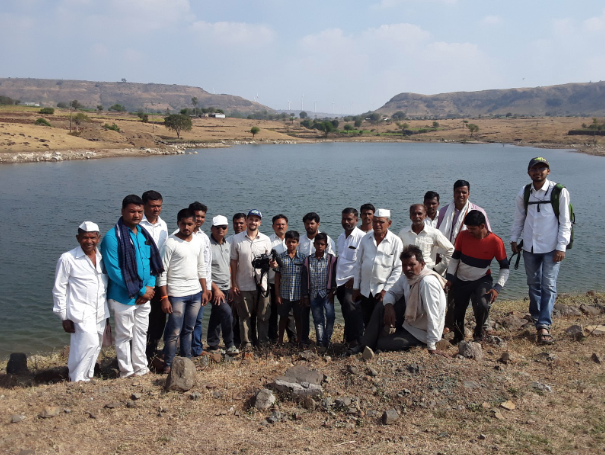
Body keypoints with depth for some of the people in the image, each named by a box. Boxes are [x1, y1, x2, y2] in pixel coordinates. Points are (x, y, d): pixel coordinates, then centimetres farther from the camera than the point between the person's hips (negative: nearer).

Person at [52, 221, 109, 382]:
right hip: (80, 313, -5)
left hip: (100, 313, 5)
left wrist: (107, 311, 14)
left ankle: (87, 377, 27)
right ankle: (77, 380, 2)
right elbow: (59, 290, -4)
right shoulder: (67, 259, -7)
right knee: (90, 343, -16)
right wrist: (64, 317, -6)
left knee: (95, 347, 10)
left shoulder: (102, 257, 7)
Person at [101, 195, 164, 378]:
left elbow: (152, 262, 11)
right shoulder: (112, 237, -15)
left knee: (141, 332, 16)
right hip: (124, 297, -6)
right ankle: (126, 372, 20)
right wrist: (140, 290, -15)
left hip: (144, 296, 6)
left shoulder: (144, 234, 6)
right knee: (124, 335, 7)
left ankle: (141, 368, 29)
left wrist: (150, 287, -5)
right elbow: (114, 271, -19)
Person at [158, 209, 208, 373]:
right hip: (177, 294, -5)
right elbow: (162, 272, -11)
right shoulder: (171, 243, -11)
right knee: (174, 332, -1)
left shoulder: (198, 241, 7)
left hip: (195, 293, 6)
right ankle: (168, 364, 12)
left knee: (189, 330, 14)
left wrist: (204, 290, 12)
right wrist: (164, 297, -15)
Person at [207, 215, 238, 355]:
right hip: (214, 288, -7)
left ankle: (212, 345, 24)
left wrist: (231, 288, 15)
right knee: (227, 312, -19)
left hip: (225, 289, 7)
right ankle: (229, 344, -6)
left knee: (216, 316, 14)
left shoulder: (227, 245, 12)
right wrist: (215, 288, -17)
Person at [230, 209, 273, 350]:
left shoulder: (265, 240, 1)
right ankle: (246, 343, 19)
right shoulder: (237, 239, -2)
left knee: (263, 316, 8)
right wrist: (233, 284, -1)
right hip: (243, 285, -1)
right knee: (244, 316, 8)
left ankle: (263, 342, 21)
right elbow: (234, 262, 1)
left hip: (261, 285, 1)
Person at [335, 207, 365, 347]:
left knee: (350, 304, -22)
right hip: (340, 281, 7)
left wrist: (355, 279, -18)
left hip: (353, 281, -7)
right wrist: (335, 281, 19)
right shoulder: (341, 237, 17)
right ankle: (348, 338, 21)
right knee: (346, 309, 11)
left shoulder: (362, 237, -8)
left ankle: (355, 340, -17)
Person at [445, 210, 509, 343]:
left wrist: (497, 288, -20)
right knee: (457, 311, 3)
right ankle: (458, 337, 31)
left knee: (482, 305, -28)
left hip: (482, 280, -3)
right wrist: (449, 277, -6)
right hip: (461, 281, 3)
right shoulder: (463, 235, -10)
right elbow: (455, 258, 4)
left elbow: (504, 268, -8)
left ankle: (479, 332, 2)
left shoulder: (495, 242, -16)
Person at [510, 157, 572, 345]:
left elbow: (565, 222, -7)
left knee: (549, 286, -7)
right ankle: (536, 316, 30)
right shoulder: (524, 193, 3)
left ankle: (544, 325, -10)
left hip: (551, 248, -4)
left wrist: (561, 247, -11)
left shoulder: (559, 192, -8)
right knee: (533, 284, 14)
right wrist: (514, 239, 10)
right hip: (530, 247, 4)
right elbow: (519, 218, 13)